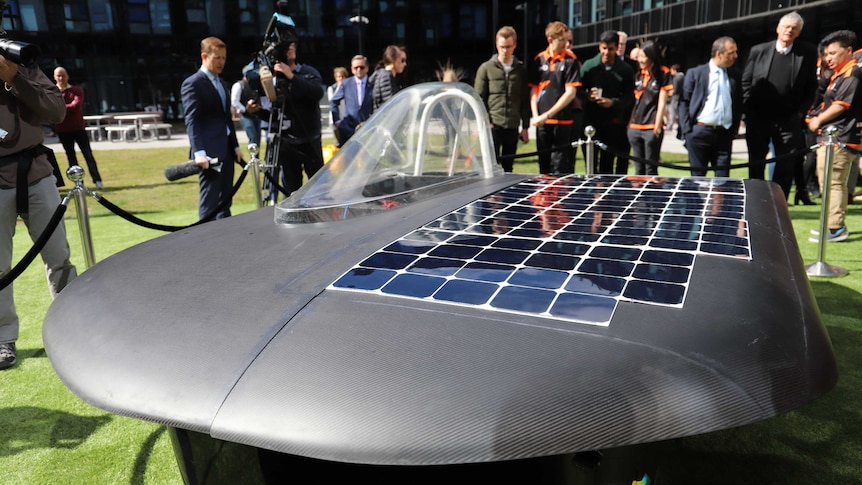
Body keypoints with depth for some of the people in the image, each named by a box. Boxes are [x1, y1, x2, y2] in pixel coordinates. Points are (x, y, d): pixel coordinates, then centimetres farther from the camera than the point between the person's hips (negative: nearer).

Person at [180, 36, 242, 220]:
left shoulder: (223, 84, 20)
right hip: (210, 152, -8)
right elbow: (192, 121, -14)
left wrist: (235, 146, 16)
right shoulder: (192, 84, -6)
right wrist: (199, 152, -24)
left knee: (225, 202, 10)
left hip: (226, 151, 8)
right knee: (210, 202, -7)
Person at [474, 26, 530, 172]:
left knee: (508, 168, 9)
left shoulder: (521, 70, 10)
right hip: (492, 126, -3)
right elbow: (479, 98, 1)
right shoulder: (486, 68, 3)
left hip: (513, 127, 3)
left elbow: (525, 101, 11)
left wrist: (525, 126, 8)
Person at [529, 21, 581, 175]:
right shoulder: (539, 60, 6)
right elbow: (534, 90, 10)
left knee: (560, 168, -3)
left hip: (563, 122, -4)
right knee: (544, 166, 12)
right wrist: (535, 116, -2)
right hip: (542, 122, 4)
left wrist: (547, 115, -14)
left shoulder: (571, 60, -4)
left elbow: (570, 93, -10)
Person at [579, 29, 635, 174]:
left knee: (607, 166, 4)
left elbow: (630, 98, -2)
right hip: (590, 122, 1)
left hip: (613, 125, -1)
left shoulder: (625, 70, 0)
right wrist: (587, 96, -18)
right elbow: (577, 90, 4)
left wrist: (613, 102, -19)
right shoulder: (589, 66, 1)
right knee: (591, 163, 5)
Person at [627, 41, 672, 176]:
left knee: (651, 169, -1)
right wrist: (630, 123, 7)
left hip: (652, 128, -5)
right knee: (639, 168, 11)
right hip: (635, 127, 5)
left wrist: (657, 127, -9)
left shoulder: (663, 73, -2)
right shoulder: (639, 74, 12)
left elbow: (662, 103, -5)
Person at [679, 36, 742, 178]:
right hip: (699, 132, -3)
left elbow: (739, 104, 17)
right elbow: (684, 102, 1)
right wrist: (687, 130, -6)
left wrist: (734, 129, 8)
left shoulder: (736, 76, 11)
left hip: (724, 134, 3)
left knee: (723, 180, 1)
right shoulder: (695, 73, 2)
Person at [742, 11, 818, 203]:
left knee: (786, 166, 2)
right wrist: (748, 110, -3)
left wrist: (801, 111, -5)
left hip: (789, 121, 0)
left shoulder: (808, 53, 2)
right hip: (758, 119, 1)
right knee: (756, 165, 8)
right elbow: (745, 83, 5)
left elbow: (812, 86, 4)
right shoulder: (758, 50, 3)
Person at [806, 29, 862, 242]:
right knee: (829, 183, 16)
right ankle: (833, 224, 25)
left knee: (833, 183, -10)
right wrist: (815, 117, 4)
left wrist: (819, 120, -6)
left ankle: (835, 228, -7)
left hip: (839, 139, -11)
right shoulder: (839, 75, 20)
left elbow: (841, 105, -17)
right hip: (829, 137, 11)